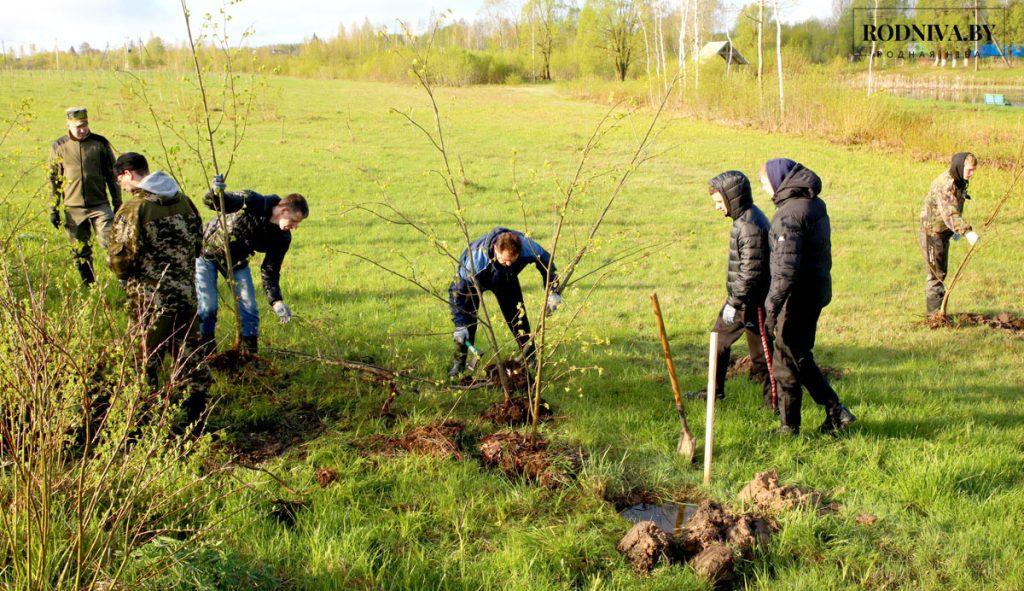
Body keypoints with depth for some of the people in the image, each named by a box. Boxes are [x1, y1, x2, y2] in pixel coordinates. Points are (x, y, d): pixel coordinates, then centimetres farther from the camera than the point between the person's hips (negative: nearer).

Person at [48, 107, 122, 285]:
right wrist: (54, 209, 5)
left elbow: (112, 175, 6)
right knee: (81, 253, 9)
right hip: (73, 209, 1)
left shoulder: (100, 143, 1)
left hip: (100, 205, -1)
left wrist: (118, 204, 5)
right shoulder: (59, 147, 2)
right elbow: (54, 180, 8)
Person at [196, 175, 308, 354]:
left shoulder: (282, 238, -17)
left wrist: (276, 300, -25)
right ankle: (206, 351, 13)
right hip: (208, 252, -4)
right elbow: (210, 202, -25)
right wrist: (215, 192, -50)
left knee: (249, 307, -1)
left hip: (238, 261, 4)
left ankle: (251, 354, 13)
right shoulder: (251, 202, -31)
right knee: (208, 306, -6)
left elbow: (270, 271, -11)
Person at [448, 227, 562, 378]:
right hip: (474, 280, -3)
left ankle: (531, 360, 12)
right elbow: (457, 289, -36)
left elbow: (547, 261, -15)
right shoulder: (476, 258, -46)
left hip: (506, 279, 3)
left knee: (518, 318, -2)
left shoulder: (527, 247, -38)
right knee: (467, 320, -14)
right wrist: (460, 325, -37)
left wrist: (553, 292, -23)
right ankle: (459, 363, -1)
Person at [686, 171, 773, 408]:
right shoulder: (744, 218, 9)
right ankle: (716, 389, 34)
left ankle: (772, 400, 13)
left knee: (760, 353, 0)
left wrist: (735, 304, -21)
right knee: (719, 338, 20)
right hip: (738, 296, 10)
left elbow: (751, 272, -25)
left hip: (751, 301, -10)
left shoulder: (751, 227, -23)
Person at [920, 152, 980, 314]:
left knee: (942, 271, 16)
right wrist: (967, 231, -44)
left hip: (944, 232, 10)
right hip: (932, 231, -10)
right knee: (935, 272, -5)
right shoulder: (945, 184, -26)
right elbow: (949, 214, -36)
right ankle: (936, 310, 0)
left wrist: (957, 229, 18)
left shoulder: (960, 182, 6)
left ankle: (937, 309, 26)